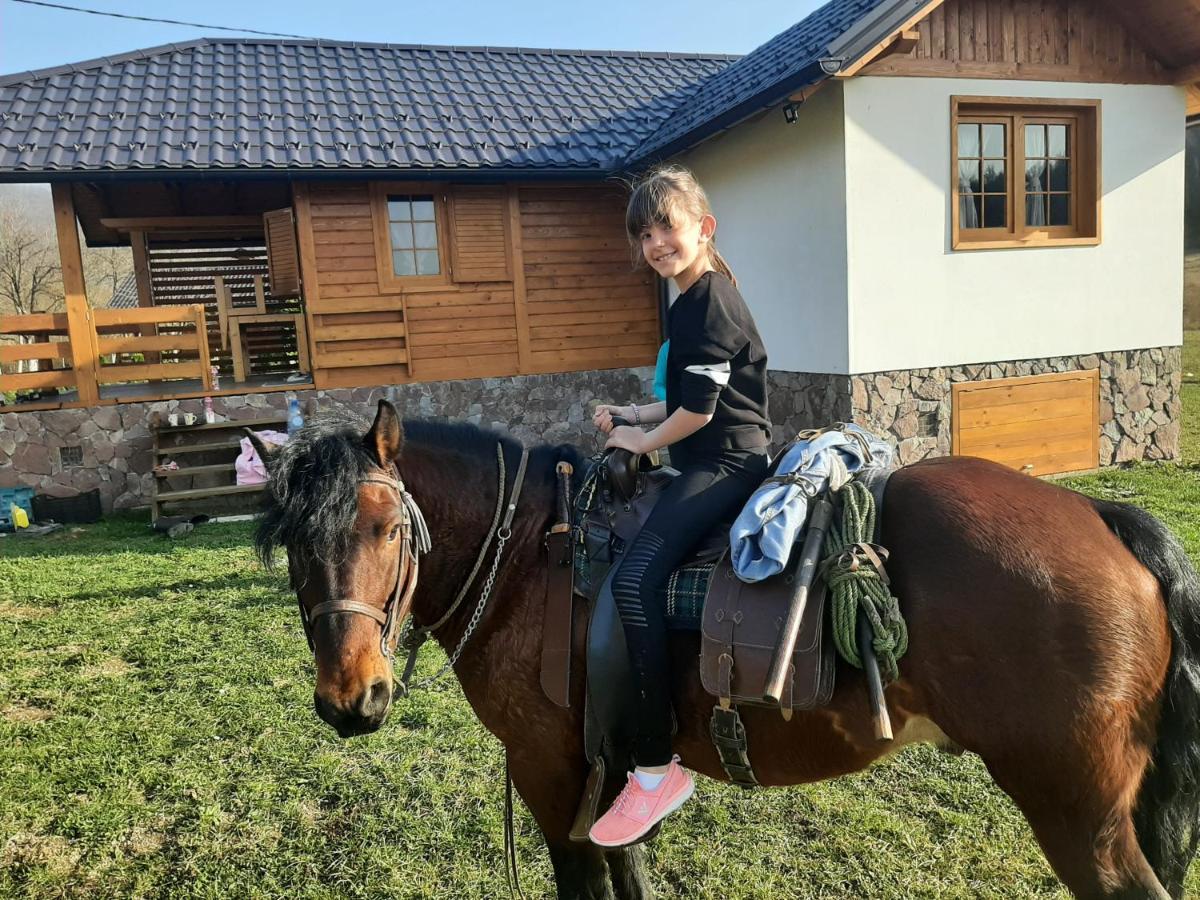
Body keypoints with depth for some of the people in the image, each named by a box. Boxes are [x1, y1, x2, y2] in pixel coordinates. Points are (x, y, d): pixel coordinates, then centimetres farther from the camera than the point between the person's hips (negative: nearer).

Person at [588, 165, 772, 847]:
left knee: (634, 579, -27)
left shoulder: (710, 303, -13)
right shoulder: (693, 302, 18)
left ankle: (657, 767, -21)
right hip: (710, 463, 11)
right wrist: (631, 416, 14)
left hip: (725, 464, -11)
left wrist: (644, 441, -3)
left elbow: (699, 410, -18)